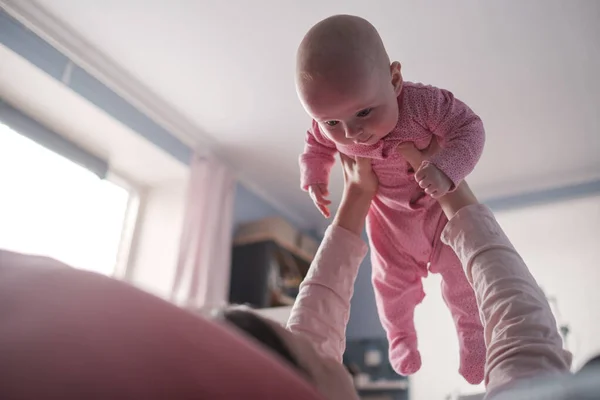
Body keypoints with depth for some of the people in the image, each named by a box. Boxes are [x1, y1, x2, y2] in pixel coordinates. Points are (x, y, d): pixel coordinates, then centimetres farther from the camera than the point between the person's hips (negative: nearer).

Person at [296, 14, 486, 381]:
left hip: (442, 205, -2)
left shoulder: (424, 102, -36)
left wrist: (446, 170, -45)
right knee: (393, 281, 15)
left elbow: (469, 128, -28)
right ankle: (400, 335, 46)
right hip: (389, 218, 2)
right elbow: (316, 145, -2)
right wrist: (314, 176, -18)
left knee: (459, 275, 11)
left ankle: (471, 332, 41)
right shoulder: (331, 128, -25)